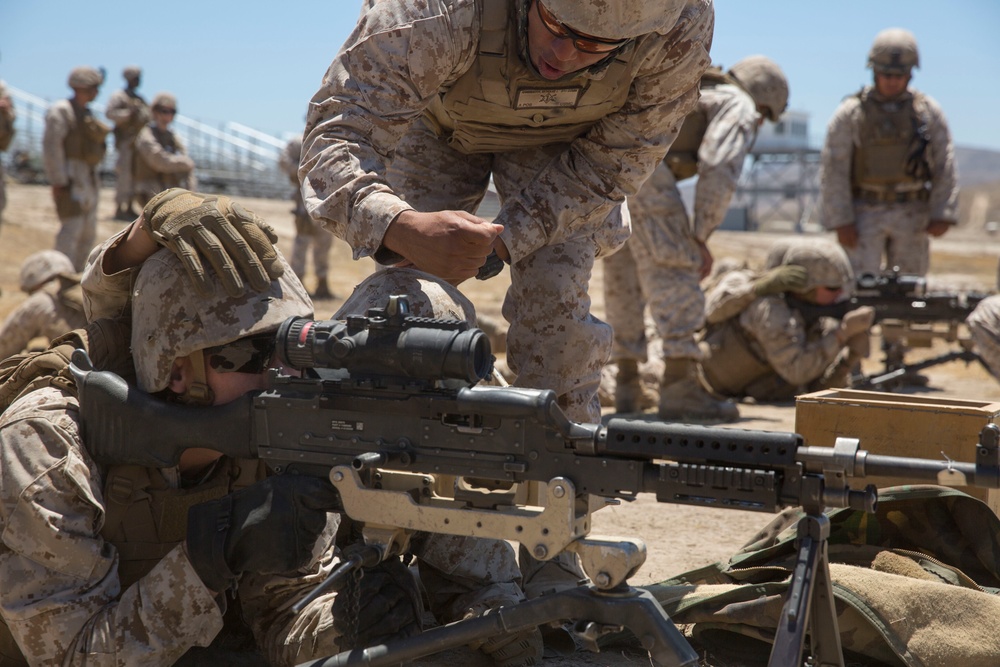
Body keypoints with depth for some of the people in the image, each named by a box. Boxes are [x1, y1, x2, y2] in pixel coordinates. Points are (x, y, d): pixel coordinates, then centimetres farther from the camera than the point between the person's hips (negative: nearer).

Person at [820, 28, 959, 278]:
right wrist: (841, 222, -12)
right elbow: (833, 171, -6)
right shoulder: (850, 113, -3)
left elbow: (945, 167, 2)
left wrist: (943, 215, -8)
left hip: (912, 217, 2)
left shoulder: (928, 111, 3)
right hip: (865, 214, -2)